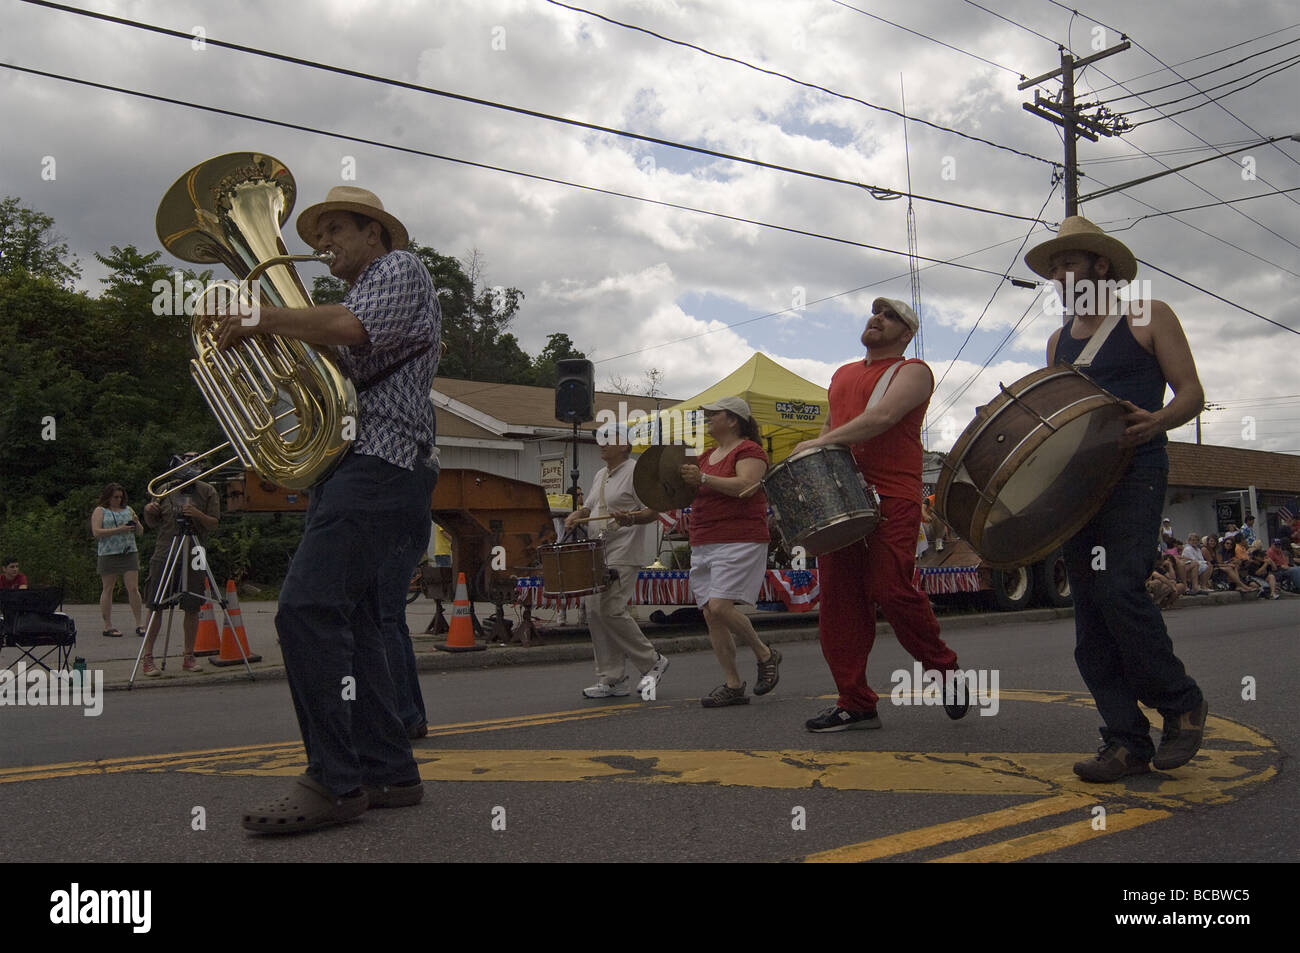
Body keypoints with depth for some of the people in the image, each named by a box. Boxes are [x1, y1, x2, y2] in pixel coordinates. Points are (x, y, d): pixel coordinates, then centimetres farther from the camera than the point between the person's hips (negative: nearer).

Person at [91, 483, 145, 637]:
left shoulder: (128, 510, 18)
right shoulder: (100, 511, 6)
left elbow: (140, 532, 19)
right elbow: (96, 532, -8)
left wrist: (136, 523, -3)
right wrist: (118, 530, -16)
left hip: (129, 554, 3)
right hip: (108, 554, -3)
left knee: (133, 588, -4)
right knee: (108, 589, 2)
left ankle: (139, 624, -2)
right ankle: (108, 626, 6)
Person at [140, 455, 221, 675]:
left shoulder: (208, 491, 5)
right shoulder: (165, 491, 8)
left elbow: (214, 524, 0)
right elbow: (153, 524, 14)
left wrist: (198, 514, -19)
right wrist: (148, 512, -7)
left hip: (193, 558, 0)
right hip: (164, 555, 0)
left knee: (192, 608, 1)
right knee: (156, 607, -2)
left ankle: (189, 657, 12)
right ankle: (147, 658, 4)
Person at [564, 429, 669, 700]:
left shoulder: (634, 472, -7)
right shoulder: (600, 475, 20)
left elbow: (653, 511, -12)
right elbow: (590, 508, 28)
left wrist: (631, 519, -30)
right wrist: (577, 516, 6)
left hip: (624, 555, -9)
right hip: (598, 554, 9)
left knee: (611, 609, -17)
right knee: (594, 610, 4)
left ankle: (652, 662, 1)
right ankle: (611, 680, 11)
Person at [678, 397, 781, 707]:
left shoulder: (749, 450, -3)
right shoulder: (705, 457, 21)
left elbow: (745, 486, -19)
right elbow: (692, 491, 25)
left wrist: (703, 479, -22)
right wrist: (682, 479, 5)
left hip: (739, 540, -8)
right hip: (703, 545, 8)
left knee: (720, 607, -19)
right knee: (710, 615, 1)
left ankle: (765, 655, 5)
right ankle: (733, 685, 7)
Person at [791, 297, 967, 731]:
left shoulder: (912, 372, 3)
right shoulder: (842, 375, 25)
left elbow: (883, 416, -14)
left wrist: (821, 444, -17)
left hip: (891, 499, -6)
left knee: (891, 590, -14)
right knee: (839, 600, 1)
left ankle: (944, 667, 13)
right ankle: (855, 703, 8)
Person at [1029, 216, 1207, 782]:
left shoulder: (1150, 318, 5)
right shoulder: (1059, 342, 20)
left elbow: (1191, 392, -1)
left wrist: (1156, 422, -21)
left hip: (1136, 474, -6)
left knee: (1117, 587, -22)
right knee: (1089, 616, 0)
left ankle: (1181, 703, 0)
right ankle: (1127, 742, 5)